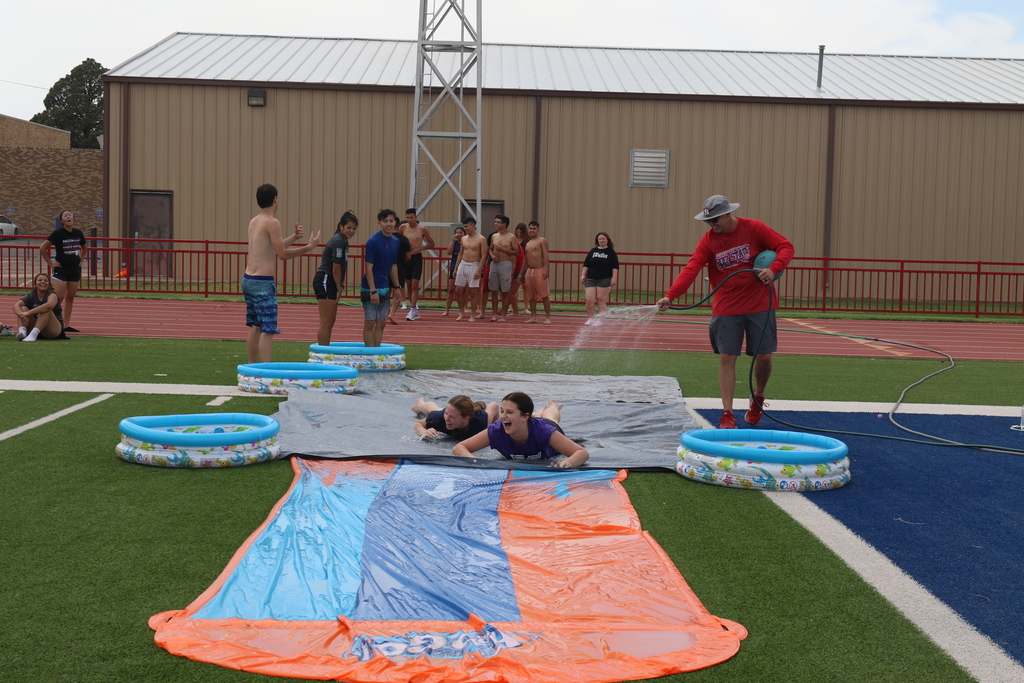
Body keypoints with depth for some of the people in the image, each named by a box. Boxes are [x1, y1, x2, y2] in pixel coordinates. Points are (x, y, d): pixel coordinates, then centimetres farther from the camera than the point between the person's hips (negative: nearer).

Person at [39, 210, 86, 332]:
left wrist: (81, 260, 14)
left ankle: (67, 325, 12)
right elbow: (42, 248, -9)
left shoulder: (78, 233, 6)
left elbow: (83, 248, 26)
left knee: (70, 298, 7)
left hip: (75, 269, 5)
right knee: (59, 297, -11)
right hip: (61, 269, -5)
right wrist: (50, 263, -8)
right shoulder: (58, 233, -9)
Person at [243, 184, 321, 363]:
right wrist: (309, 247, -9)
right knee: (268, 330, -9)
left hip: (248, 279, 9)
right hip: (263, 282, -9)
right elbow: (283, 254, -16)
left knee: (255, 326, 17)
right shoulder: (272, 222, -12)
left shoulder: (254, 221, 14)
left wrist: (294, 237, 20)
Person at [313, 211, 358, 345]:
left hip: (329, 283, 11)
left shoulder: (343, 241, 14)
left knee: (330, 321, 17)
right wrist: (339, 288, -8)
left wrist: (340, 286, 10)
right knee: (326, 322, -10)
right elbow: (336, 269, -16)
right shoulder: (338, 241, -16)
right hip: (325, 282, -11)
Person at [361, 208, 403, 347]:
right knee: (370, 323, 0)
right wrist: (373, 291, -19)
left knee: (381, 323, 10)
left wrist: (396, 287, 13)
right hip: (370, 288, -7)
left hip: (385, 288, 7)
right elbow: (368, 267, -16)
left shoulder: (395, 241, 6)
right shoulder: (373, 241, -15)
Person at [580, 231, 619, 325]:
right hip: (590, 279, 3)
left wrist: (614, 278, -9)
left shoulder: (611, 252, 3)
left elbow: (615, 267, -1)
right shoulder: (592, 251, 11)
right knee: (589, 300, -5)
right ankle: (590, 318, 10)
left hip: (604, 280, -3)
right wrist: (583, 275, 3)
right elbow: (586, 264, 12)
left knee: (601, 300, -2)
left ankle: (600, 320, 4)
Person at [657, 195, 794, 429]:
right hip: (726, 308, 1)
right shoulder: (708, 241, -4)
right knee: (726, 358, -3)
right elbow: (691, 270, -14)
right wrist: (670, 296, -27)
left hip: (760, 305, -1)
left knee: (764, 356, 4)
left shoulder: (754, 229, -6)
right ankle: (727, 414, 4)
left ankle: (758, 398, 33)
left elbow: (785, 246, -2)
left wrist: (774, 268, -21)